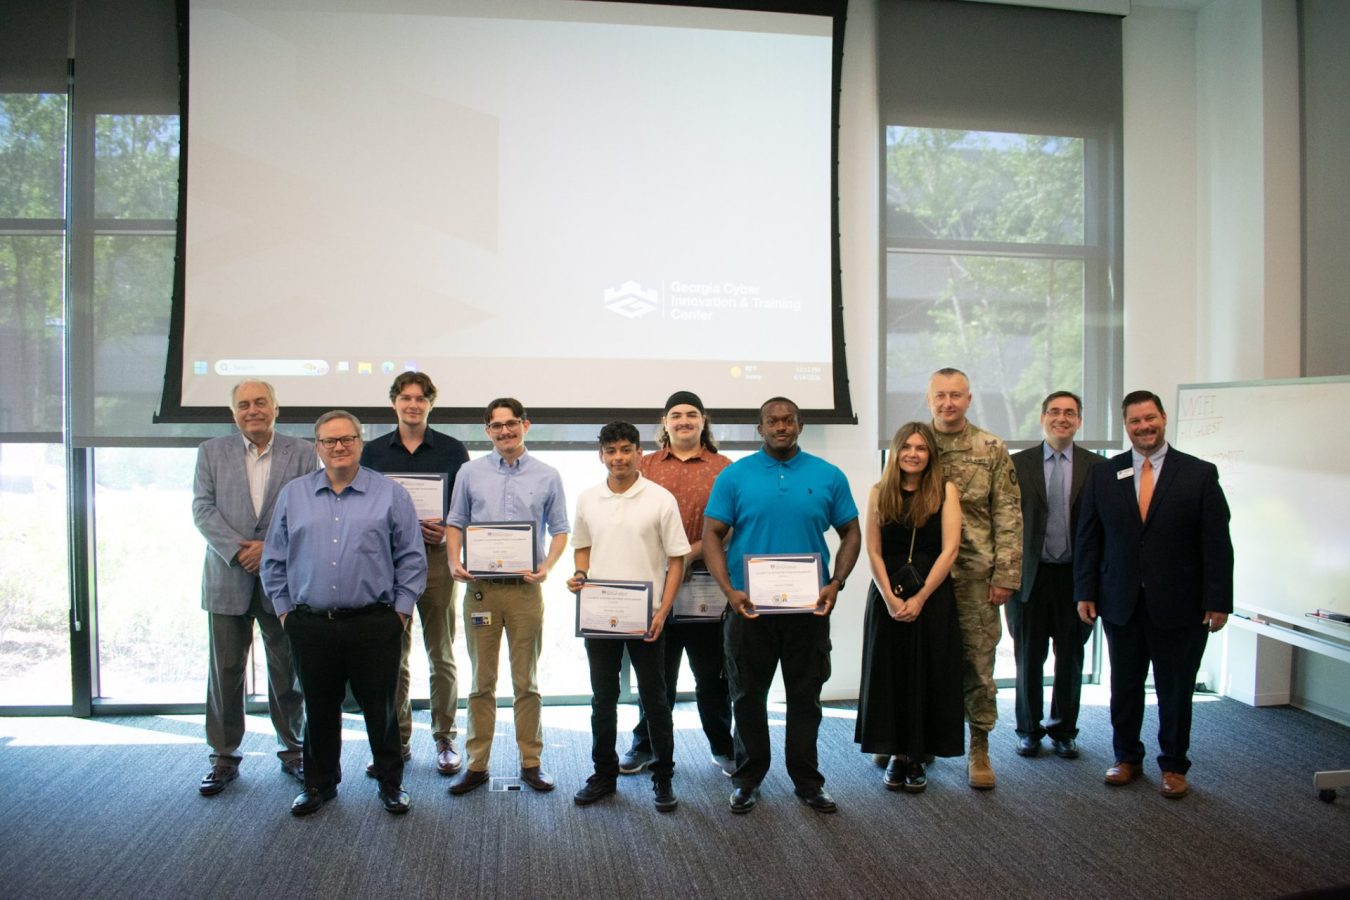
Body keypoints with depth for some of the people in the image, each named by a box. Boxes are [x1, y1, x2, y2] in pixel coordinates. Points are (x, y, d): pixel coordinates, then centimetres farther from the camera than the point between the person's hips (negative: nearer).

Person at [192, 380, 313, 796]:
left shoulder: (302, 452, 2)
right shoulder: (212, 451, 8)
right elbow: (203, 509, 0)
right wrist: (237, 549, -13)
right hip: (228, 577, 1)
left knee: (287, 670, 7)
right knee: (225, 671, 6)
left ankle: (293, 750, 21)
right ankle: (224, 757, 18)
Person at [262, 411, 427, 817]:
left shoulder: (391, 494, 1)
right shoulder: (293, 495, 8)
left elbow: (412, 558, 2)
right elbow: (274, 560, 13)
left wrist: (401, 610, -3)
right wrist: (284, 610, 7)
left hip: (374, 626, -2)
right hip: (310, 626, 2)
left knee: (380, 709, 7)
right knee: (319, 710, 14)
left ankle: (391, 782, 24)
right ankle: (319, 783, 31)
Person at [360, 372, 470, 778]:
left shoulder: (452, 451, 4)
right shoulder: (374, 452, 10)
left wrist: (448, 532, -13)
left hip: (435, 558, -2)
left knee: (441, 655, 3)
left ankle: (445, 740, 12)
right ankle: (396, 741, 17)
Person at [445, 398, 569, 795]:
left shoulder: (547, 476, 4)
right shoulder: (471, 473, 6)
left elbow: (560, 530, 6)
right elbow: (455, 523, 10)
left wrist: (547, 566, -11)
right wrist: (455, 561, -7)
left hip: (525, 587, -1)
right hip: (480, 586, 1)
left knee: (527, 681, 7)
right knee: (481, 681, 8)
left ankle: (531, 762, 16)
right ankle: (477, 763, 17)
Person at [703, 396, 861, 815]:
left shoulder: (828, 476, 3)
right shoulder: (734, 476, -1)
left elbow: (851, 533, 7)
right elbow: (712, 535, -2)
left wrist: (836, 583, -7)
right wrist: (729, 589, -14)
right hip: (749, 607, -1)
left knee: (806, 697, 10)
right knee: (748, 697, 10)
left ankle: (807, 781, 24)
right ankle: (748, 779, 25)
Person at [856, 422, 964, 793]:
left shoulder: (945, 491, 0)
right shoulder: (879, 493, 5)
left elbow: (949, 549, -7)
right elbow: (873, 551, 2)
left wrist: (919, 598, -13)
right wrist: (890, 597, -10)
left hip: (933, 597, -1)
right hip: (887, 598, 1)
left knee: (927, 677, 4)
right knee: (889, 676, 5)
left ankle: (917, 758, 16)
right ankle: (896, 755, 17)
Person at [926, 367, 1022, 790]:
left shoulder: (992, 450, 1)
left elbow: (1008, 516, 0)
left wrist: (1005, 575, -6)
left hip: (974, 575, -1)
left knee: (978, 663, 4)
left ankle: (979, 748, 17)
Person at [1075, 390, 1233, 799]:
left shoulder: (1200, 474, -2)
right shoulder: (1103, 474, 5)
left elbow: (1217, 543, -4)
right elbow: (1088, 538, 5)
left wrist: (1217, 601, -8)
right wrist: (1085, 592, 0)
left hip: (1179, 606, -2)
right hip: (1121, 604, 2)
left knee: (1175, 690, 8)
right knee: (1124, 687, 12)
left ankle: (1173, 766, 25)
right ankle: (1127, 757, 29)